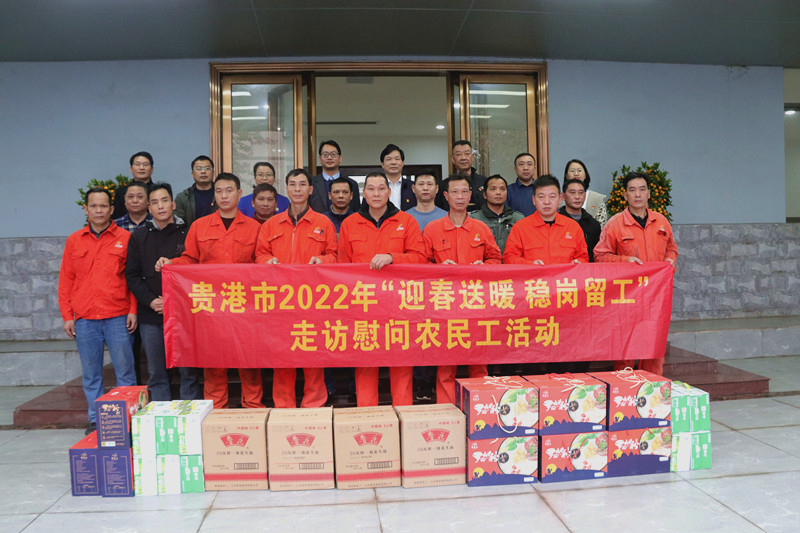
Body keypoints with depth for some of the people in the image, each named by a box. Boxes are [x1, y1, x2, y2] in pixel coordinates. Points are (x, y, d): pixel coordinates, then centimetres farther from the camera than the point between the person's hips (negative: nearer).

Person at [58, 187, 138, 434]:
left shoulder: (125, 238, 4)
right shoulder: (74, 241, 11)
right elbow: (65, 280, 12)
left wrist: (133, 310, -5)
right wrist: (67, 316, 6)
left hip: (118, 317, -2)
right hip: (84, 319, 3)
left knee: (125, 370, 0)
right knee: (90, 374, 8)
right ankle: (96, 420, 19)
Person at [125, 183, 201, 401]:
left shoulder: (187, 233, 3)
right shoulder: (139, 237, 11)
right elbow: (132, 275, 8)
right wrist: (151, 301, -7)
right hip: (150, 315, 2)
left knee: (189, 371, 1)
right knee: (156, 373, 8)